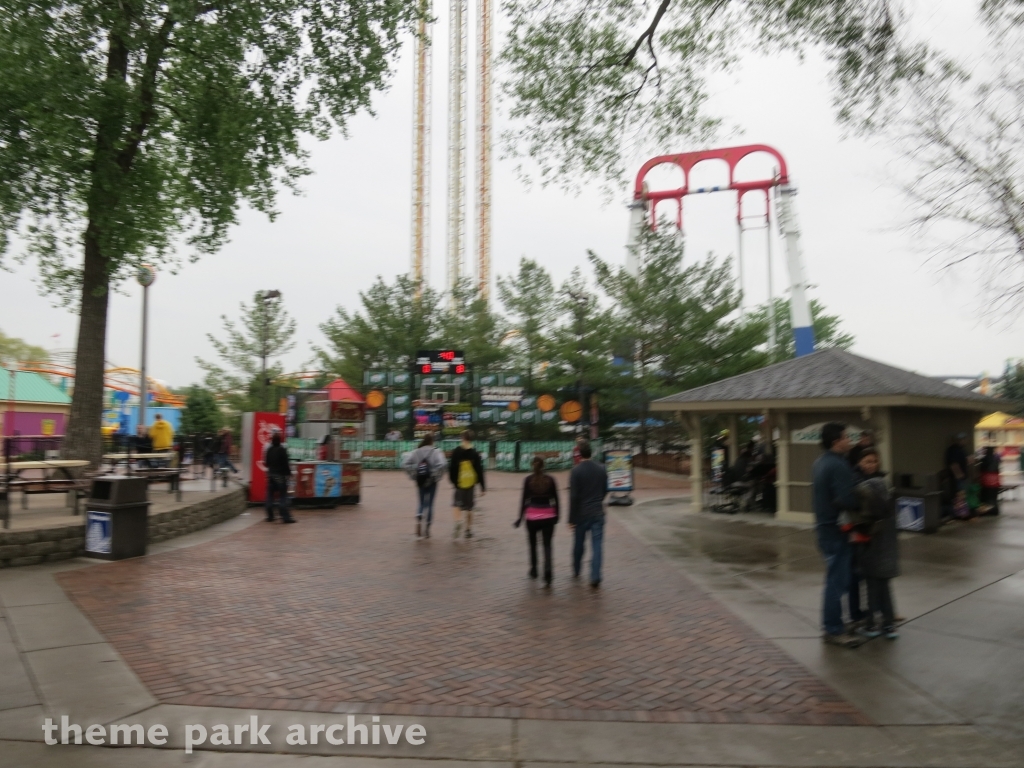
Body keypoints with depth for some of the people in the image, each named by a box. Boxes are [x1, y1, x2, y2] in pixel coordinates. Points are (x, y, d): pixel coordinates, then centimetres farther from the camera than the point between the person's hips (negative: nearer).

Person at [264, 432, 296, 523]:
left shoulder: (269, 449, 4)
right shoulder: (282, 450, -14)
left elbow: (266, 462, 10)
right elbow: (286, 463, -15)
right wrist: (288, 472, -5)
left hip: (270, 474, 6)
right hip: (280, 475, -6)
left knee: (270, 495, 10)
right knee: (283, 496, -5)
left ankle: (270, 516, 14)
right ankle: (286, 517, -7)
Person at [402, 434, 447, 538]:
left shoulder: (416, 452, 1)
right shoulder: (436, 452, -8)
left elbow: (405, 464, -6)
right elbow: (442, 464, -24)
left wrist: (414, 475, 0)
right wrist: (437, 476, -11)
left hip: (420, 480, 2)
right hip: (431, 481, -2)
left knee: (421, 502, 17)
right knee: (429, 504, 9)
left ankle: (419, 521, -9)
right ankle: (427, 528, 12)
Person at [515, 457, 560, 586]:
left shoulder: (528, 480, -5)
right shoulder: (550, 479, -1)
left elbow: (524, 500, -5)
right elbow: (555, 499, 2)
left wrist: (520, 517, 2)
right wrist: (556, 515, 14)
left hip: (532, 516, 0)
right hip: (548, 516, 1)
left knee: (533, 543, 20)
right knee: (547, 545, 3)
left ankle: (534, 571, 29)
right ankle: (547, 575, -13)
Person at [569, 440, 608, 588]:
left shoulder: (576, 471, -13)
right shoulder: (601, 469, 1)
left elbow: (573, 497, -15)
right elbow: (605, 491, 11)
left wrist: (571, 519, -9)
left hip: (581, 514, -2)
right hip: (598, 513, 2)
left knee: (578, 544, 15)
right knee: (597, 545, 2)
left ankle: (576, 571, 33)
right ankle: (595, 577, -5)